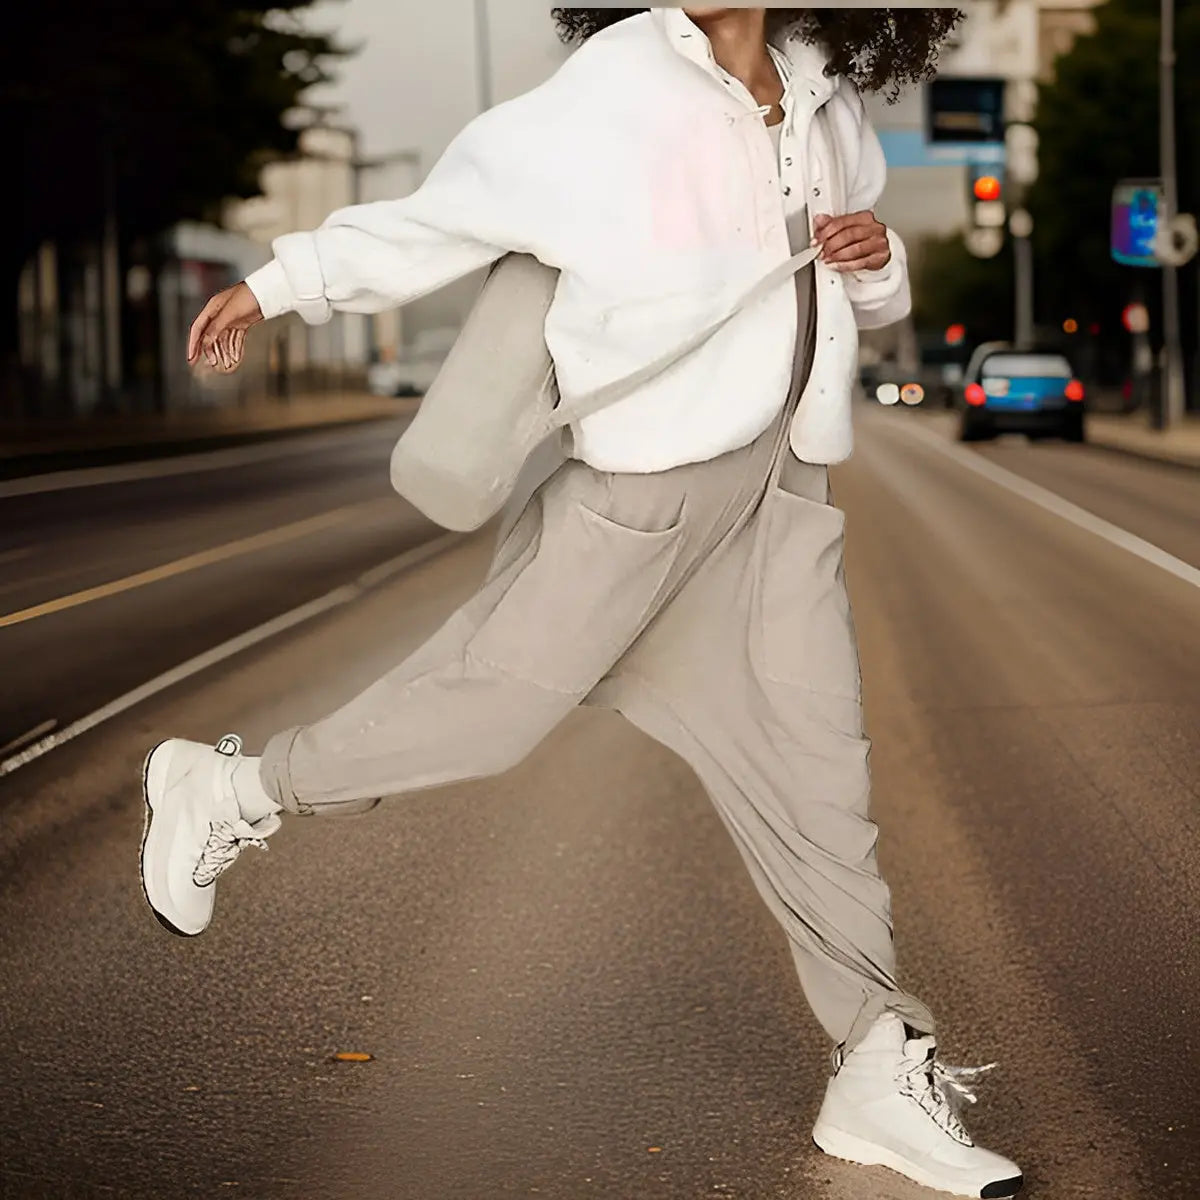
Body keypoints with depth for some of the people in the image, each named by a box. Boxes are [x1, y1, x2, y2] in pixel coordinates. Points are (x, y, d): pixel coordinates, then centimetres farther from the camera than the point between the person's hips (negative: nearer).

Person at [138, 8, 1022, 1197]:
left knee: (810, 762, 5)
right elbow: (454, 208, -3)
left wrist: (878, 262, -2)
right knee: (501, 694, -1)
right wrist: (287, 279, -1)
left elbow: (865, 296, 21)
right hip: (646, 471, -5)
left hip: (783, 476, 6)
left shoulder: (826, 98, 9)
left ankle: (880, 1069, 12)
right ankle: (230, 791, 21)